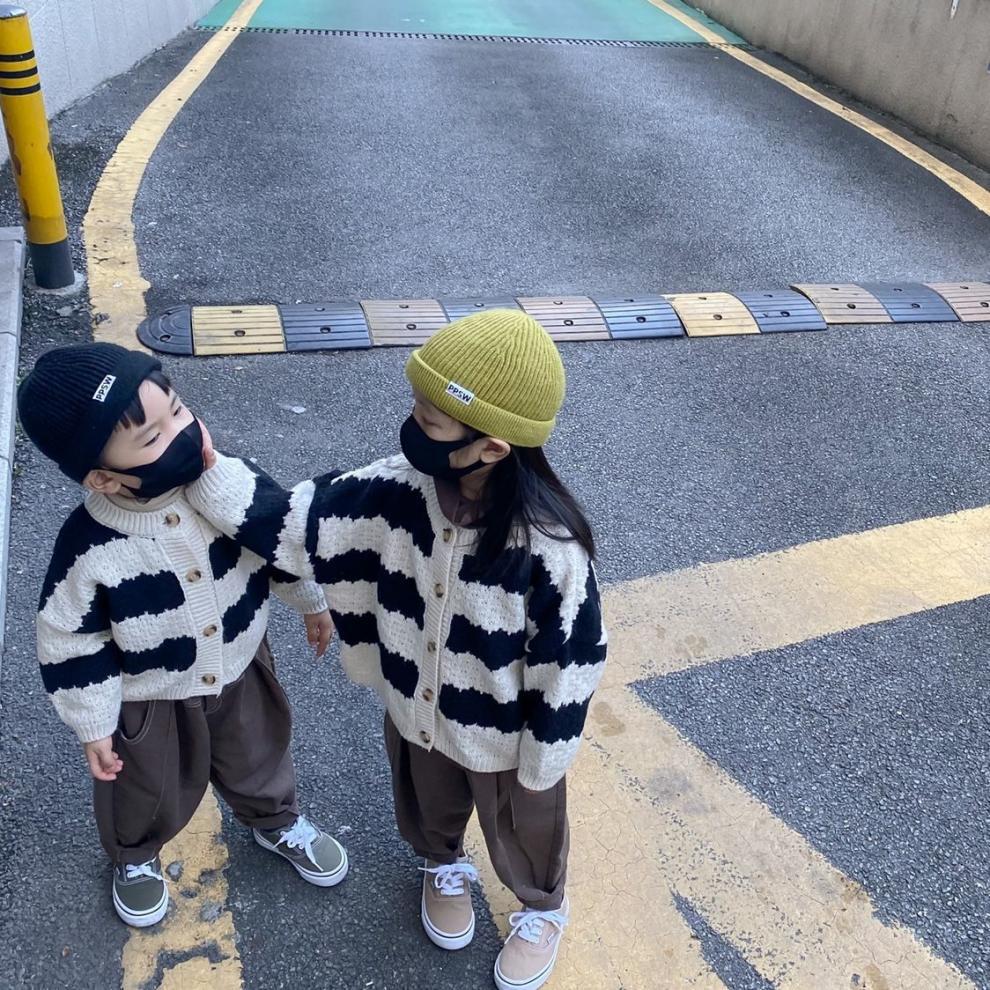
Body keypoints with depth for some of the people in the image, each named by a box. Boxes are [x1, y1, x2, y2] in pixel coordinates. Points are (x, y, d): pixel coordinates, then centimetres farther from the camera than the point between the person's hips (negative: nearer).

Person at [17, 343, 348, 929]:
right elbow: (71, 645, -18)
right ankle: (135, 857, 62)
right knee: (148, 795, 26)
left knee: (259, 759, 29)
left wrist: (312, 601, 8)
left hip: (242, 668, 3)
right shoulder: (89, 549, -33)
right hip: (149, 701, -2)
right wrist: (94, 727, -9)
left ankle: (278, 822, 63)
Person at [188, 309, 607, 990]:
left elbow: (568, 661, -23)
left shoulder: (550, 548, -37)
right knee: (428, 809, 35)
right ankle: (444, 868, 70)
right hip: (415, 711, 5)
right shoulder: (397, 491, -23)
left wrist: (543, 764, -12)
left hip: (505, 740, -4)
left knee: (521, 836, 28)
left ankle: (543, 911, 61)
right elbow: (287, 521, -14)